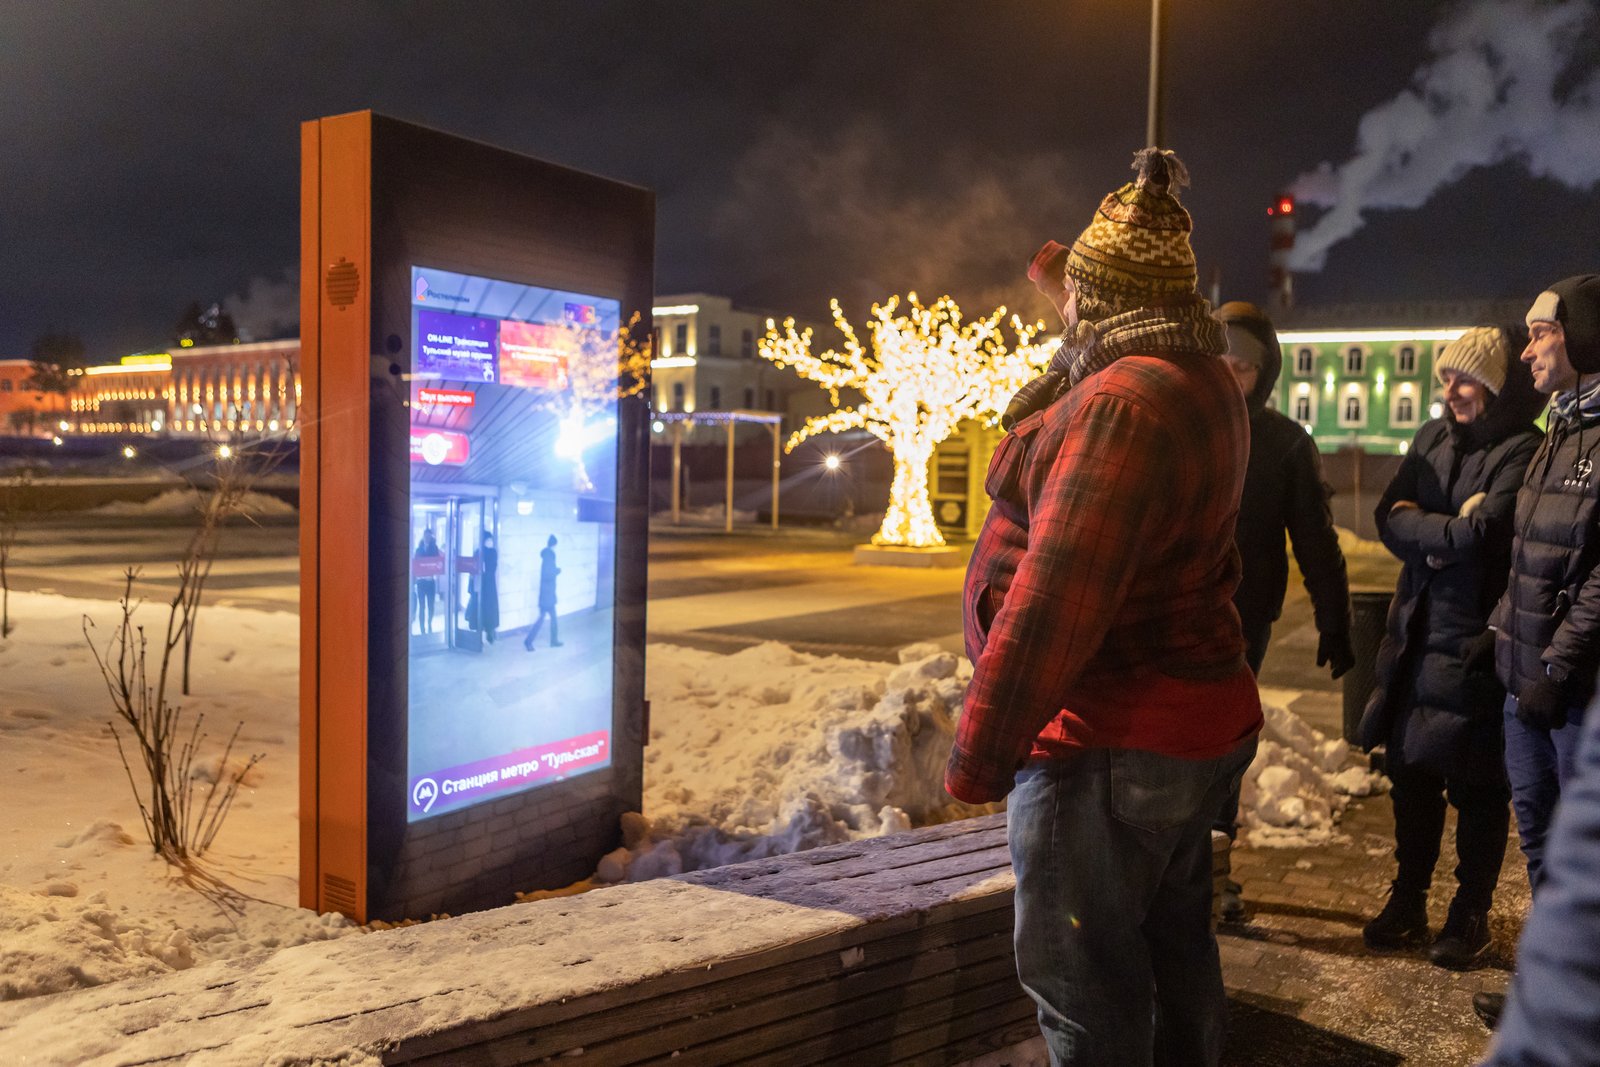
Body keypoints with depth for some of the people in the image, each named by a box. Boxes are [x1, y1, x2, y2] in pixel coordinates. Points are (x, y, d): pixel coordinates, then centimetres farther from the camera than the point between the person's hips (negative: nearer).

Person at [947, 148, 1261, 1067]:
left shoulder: (1119, 401, -23)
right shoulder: (1207, 384, 10)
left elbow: (1055, 599, -28)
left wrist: (977, 755, -20)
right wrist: (1074, 321, 37)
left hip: (1108, 744, -10)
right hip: (1200, 721, 10)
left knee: (1084, 982, 3)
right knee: (1174, 948, 21)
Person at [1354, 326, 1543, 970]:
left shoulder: (1523, 452, -13)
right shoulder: (1433, 439, 9)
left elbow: (1483, 535, -22)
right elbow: (1389, 517, 2)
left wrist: (1418, 523, -8)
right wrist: (1449, 531, -15)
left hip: (1478, 641, -6)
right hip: (1417, 630, 6)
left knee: (1477, 785, 6)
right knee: (1411, 773, 13)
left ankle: (1471, 915, 22)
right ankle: (1408, 902, 28)